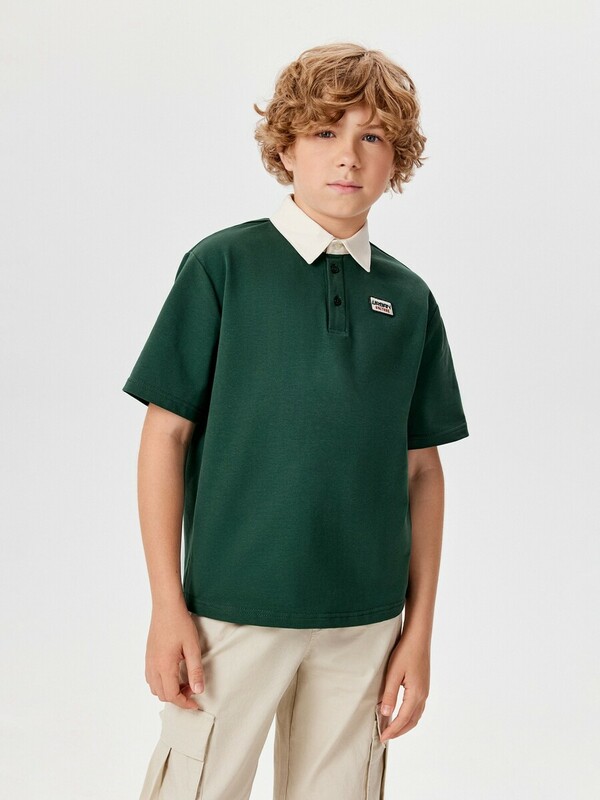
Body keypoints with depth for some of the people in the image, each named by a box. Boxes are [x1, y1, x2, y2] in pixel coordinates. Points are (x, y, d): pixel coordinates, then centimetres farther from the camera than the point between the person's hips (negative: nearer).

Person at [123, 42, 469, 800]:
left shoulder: (409, 299, 5)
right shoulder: (222, 266, -5)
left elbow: (423, 468, 8)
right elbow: (166, 433, -4)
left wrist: (420, 627, 6)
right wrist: (167, 606, -8)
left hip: (366, 623, 3)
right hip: (232, 609, -3)